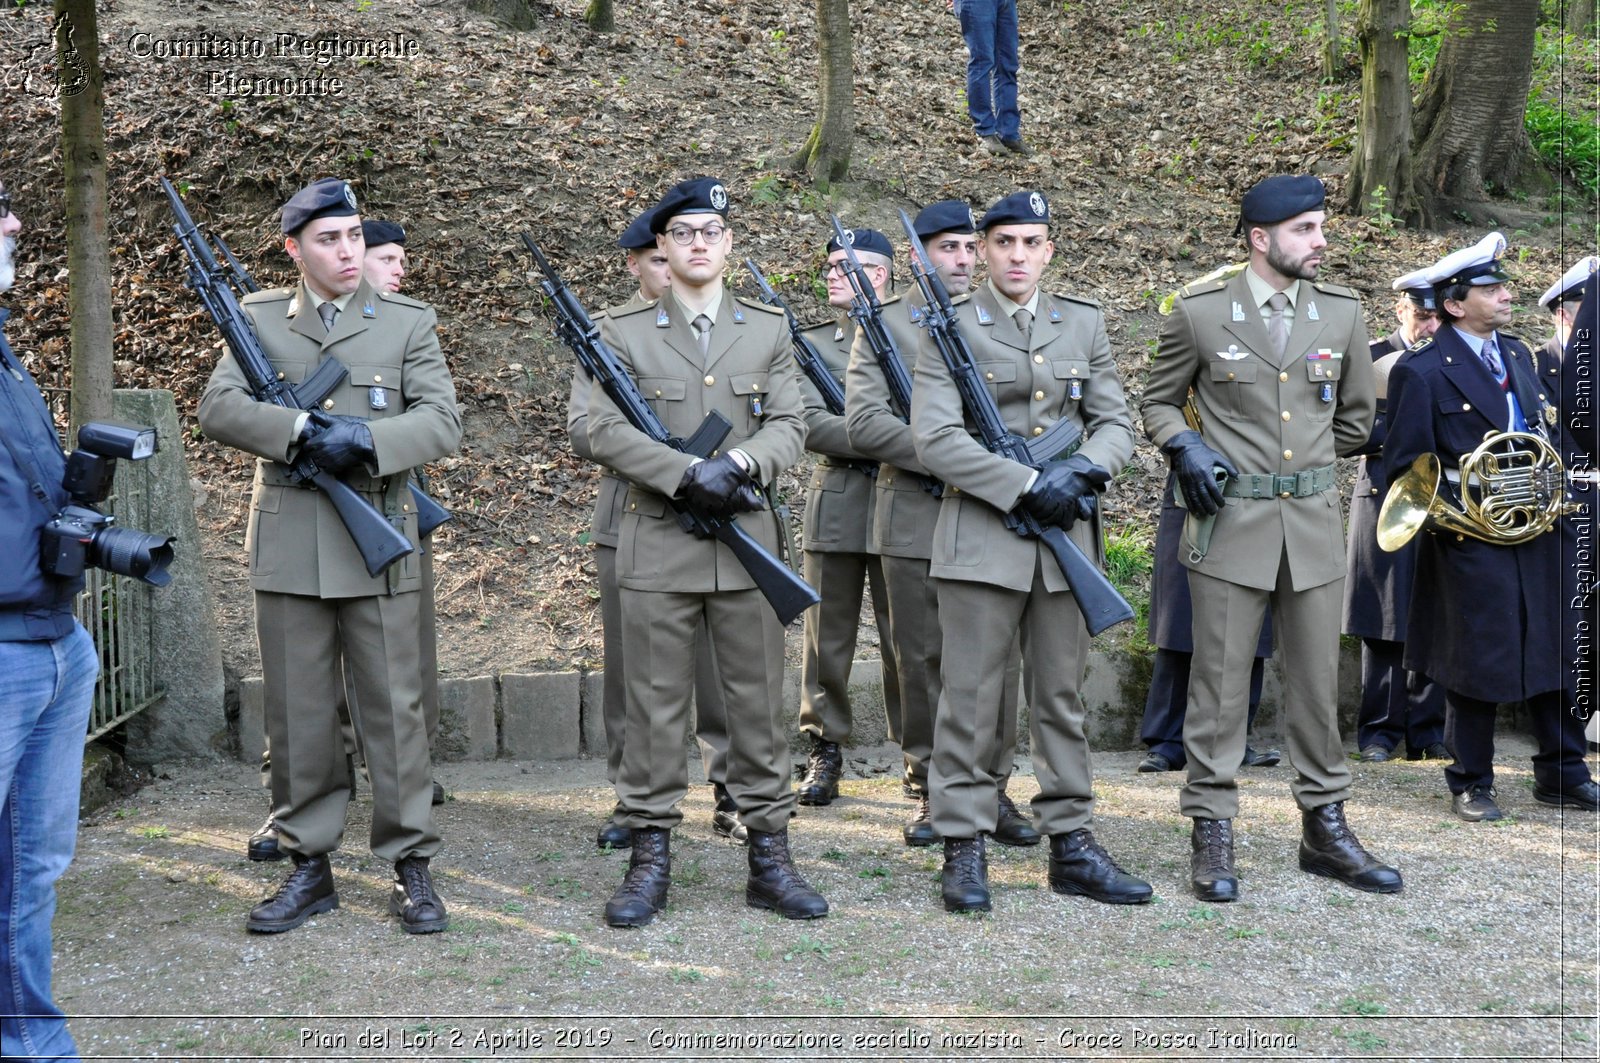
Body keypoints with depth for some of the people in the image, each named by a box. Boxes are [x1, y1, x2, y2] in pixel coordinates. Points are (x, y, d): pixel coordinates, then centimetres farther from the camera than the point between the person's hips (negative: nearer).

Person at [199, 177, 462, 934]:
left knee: (393, 708, 2)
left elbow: (441, 421, -5)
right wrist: (306, 432, -19)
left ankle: (411, 869, 11)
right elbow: (218, 408, -5)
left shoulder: (407, 322, 5)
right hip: (288, 547, 1)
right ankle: (309, 867, 18)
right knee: (297, 713, 7)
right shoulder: (258, 319, 8)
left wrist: (365, 438, -21)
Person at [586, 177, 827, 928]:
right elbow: (604, 432, -6)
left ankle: (769, 857, 14)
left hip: (748, 541, 2)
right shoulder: (624, 333, 5)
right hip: (657, 546, -2)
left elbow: (789, 427, 3)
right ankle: (650, 859, 10)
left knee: (758, 704, 5)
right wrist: (689, 476, -17)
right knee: (655, 706, 1)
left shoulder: (768, 331, 11)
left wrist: (738, 462, -17)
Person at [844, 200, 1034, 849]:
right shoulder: (883, 325, 3)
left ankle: (991, 790, 14)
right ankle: (929, 793, 16)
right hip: (915, 521, -2)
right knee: (922, 662, 5)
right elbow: (863, 423, -9)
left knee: (998, 660, 3)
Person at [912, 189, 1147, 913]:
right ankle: (963, 849, 8)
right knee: (970, 698, 0)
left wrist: (1080, 473, -11)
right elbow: (936, 439, -11)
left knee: (1062, 696, 10)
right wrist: (1028, 485, -16)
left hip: (1066, 532, 4)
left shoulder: (1085, 325, 12)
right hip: (981, 536, -4)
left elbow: (1115, 424, 10)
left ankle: (1072, 845, 18)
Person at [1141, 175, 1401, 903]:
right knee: (1220, 685, 0)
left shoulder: (1341, 312, 6)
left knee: (1318, 683, 9)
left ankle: (1325, 828, 21)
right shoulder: (1200, 312, -2)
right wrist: (1186, 449, -9)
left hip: (1314, 522, 3)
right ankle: (1212, 835, 9)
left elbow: (1356, 418, 17)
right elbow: (1159, 402, 8)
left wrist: (1303, 459, 12)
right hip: (1231, 523, -3)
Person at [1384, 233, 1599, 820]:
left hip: (1538, 532, 6)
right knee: (1479, 662, 1)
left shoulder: (1518, 354, 13)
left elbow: (1550, 429, 20)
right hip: (1473, 537, -6)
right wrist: (1457, 511, -15)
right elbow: (1405, 466, -9)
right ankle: (1470, 784, 17)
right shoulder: (1422, 372, -9)